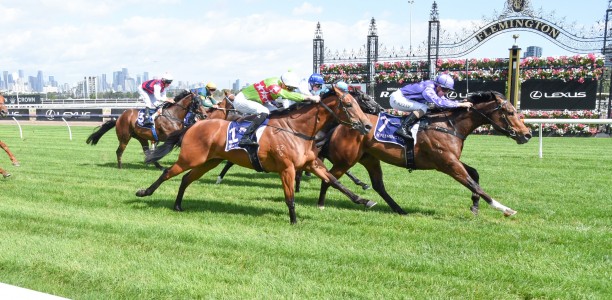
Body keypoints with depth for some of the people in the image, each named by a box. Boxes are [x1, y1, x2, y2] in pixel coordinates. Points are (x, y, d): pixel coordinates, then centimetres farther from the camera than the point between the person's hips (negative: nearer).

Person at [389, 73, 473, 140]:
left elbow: (445, 100, 11)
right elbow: (440, 103, -37)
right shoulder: (428, 90, -26)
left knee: (425, 108, 13)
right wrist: (460, 104, -34)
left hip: (403, 98, 10)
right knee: (423, 108, -22)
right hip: (397, 98, -10)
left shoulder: (435, 90, 3)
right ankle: (403, 128, -27)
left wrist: (461, 103, -3)